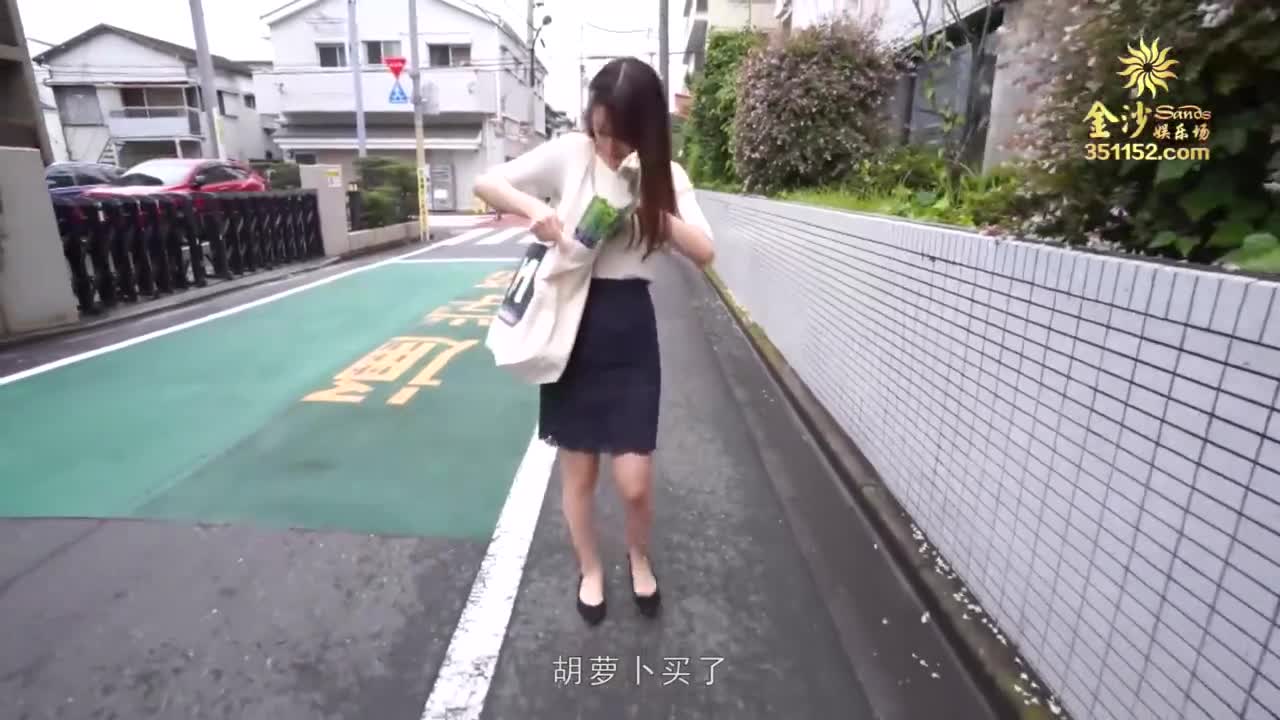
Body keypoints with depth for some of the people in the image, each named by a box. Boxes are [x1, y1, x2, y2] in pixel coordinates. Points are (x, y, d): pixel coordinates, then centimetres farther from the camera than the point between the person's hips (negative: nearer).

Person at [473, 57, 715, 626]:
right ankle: (590, 570, 38)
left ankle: (638, 557, 35)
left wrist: (649, 207, -19)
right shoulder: (569, 154, -2)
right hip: (570, 322, 0)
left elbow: (704, 253, -8)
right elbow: (487, 183, -1)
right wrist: (534, 208, -19)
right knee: (578, 472, 11)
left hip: (629, 329, 1)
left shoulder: (665, 175, 1)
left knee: (634, 481, 0)